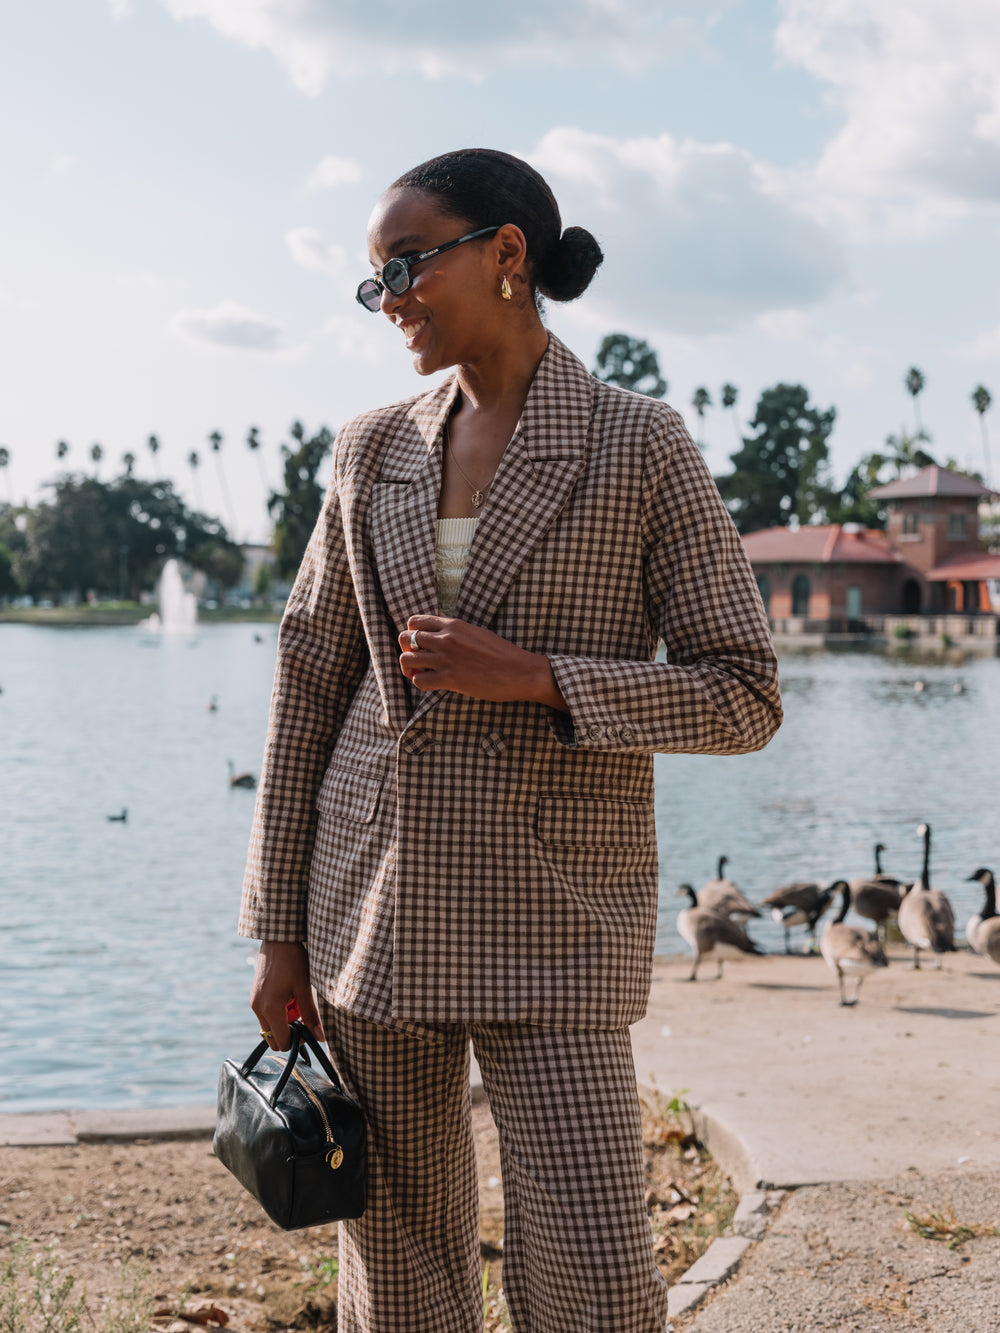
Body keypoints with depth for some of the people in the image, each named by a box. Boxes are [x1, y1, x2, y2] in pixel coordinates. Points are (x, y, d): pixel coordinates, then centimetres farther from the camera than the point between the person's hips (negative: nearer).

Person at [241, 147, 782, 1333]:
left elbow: (742, 698, -5)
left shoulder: (642, 448, -5)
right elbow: (310, 680, 9)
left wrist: (530, 677, -18)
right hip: (374, 911, 4)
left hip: (552, 928, -4)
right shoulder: (374, 451, 7)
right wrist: (280, 932, 6)